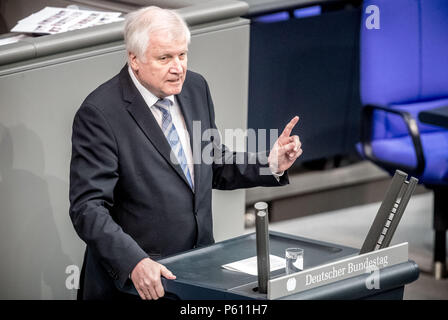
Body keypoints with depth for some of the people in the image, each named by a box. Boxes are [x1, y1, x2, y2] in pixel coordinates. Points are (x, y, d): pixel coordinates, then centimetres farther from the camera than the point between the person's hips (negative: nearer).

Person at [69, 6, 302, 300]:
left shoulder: (195, 88, 7)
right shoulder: (99, 113, -13)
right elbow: (88, 208, -17)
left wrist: (270, 166, 3)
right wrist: (134, 262, -30)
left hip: (199, 264, 5)